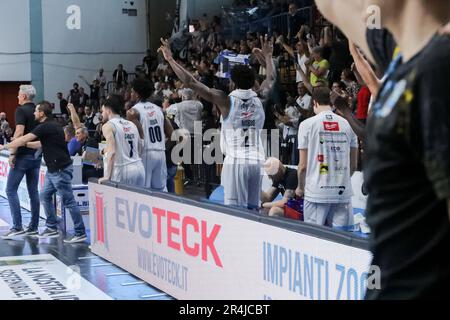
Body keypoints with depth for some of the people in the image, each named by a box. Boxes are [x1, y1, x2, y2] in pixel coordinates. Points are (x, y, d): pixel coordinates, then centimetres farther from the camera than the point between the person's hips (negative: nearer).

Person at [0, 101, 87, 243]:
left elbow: (23, 139, -12)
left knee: (68, 201, -7)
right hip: (53, 169, 10)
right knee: (45, 196, 15)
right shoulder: (51, 125, 14)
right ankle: (52, 228, 21)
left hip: (60, 169, -10)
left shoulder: (46, 127, -16)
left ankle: (80, 233, -3)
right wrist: (23, 144, 21)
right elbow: (41, 144, 24)